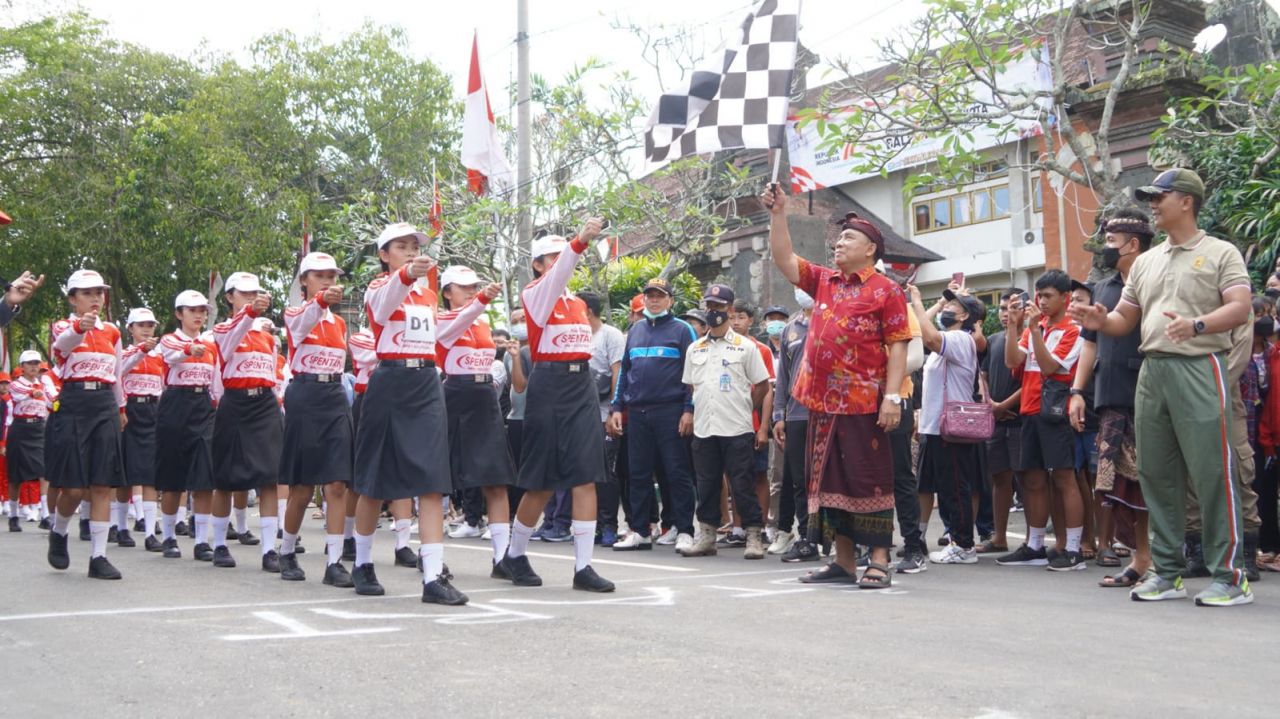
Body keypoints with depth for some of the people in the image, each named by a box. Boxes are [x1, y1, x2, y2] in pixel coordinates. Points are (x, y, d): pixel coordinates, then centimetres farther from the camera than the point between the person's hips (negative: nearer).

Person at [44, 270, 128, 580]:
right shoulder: (62, 327, -1)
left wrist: (120, 408, 30)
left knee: (103, 485, -3)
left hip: (105, 407, 4)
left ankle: (98, 557, -1)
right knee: (74, 487, -6)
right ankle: (58, 533, 25)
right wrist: (80, 326, -49)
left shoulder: (112, 332, 13)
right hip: (72, 405, -4)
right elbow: (63, 343, -27)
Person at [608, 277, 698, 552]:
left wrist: (689, 410, -11)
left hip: (670, 412, -5)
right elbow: (624, 370, 19)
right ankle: (639, 532, 14)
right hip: (637, 413, 5)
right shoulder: (635, 330, 17)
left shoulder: (682, 329, 2)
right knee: (638, 474, 7)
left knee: (678, 473, -4)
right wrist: (616, 408, 11)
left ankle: (685, 532, 0)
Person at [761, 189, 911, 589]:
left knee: (869, 481, -3)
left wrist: (892, 397, -16)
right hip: (823, 402, 7)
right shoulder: (824, 281, 15)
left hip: (864, 404, -6)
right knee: (831, 481, 10)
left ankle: (879, 562, 2)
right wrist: (778, 214, 5)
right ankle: (844, 563, 17)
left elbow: (898, 347, -7)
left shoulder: (885, 290, -2)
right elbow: (784, 260, 11)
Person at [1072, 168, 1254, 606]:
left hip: (1199, 368, -6)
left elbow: (1240, 308, -10)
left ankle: (1230, 577, -2)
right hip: (1152, 370, 6)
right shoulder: (1145, 262, 20)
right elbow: (1126, 318, 21)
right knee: (1156, 473, 7)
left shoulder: (1220, 253, 2)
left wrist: (1196, 325, -27)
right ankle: (1167, 572, 15)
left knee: (1211, 472, -8)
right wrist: (1101, 322, -1)